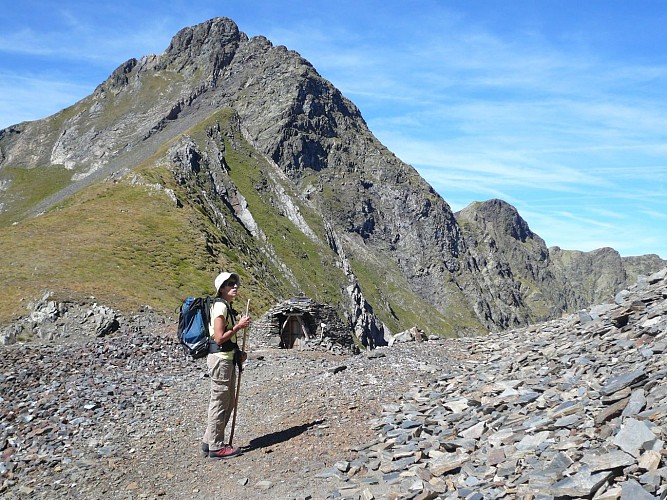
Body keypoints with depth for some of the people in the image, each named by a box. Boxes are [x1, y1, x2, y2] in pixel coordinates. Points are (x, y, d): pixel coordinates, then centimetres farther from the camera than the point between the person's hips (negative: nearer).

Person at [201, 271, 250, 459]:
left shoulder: (227, 306, 16)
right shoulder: (220, 306, -15)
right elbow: (219, 338, -21)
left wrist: (238, 353, 12)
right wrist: (239, 326, -16)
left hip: (227, 359, 10)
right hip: (220, 359, -10)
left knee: (228, 403, 16)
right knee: (219, 403, -2)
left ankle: (209, 441, 26)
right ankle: (216, 447, 8)